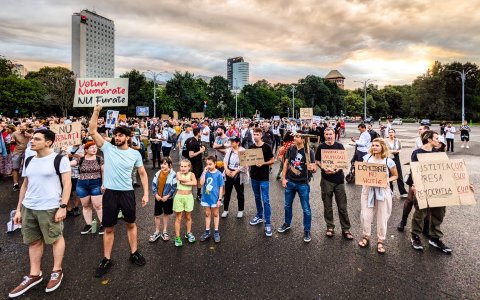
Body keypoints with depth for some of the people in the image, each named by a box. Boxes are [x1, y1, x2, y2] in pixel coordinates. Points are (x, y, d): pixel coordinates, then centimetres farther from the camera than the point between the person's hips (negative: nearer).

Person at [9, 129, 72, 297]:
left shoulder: (59, 159, -10)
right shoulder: (29, 161, 10)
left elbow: (67, 184, -12)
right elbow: (25, 185, 15)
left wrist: (63, 206, -17)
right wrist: (18, 209, 14)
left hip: (49, 208, -6)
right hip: (28, 208, 7)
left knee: (55, 239, 8)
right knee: (33, 241, 15)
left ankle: (57, 271, 25)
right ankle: (34, 275, 30)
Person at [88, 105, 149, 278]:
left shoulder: (135, 154, -2)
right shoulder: (108, 148, -2)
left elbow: (142, 174, 4)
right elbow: (92, 131, -7)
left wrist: (146, 194, -1)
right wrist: (96, 111, -15)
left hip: (127, 193, 0)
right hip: (110, 193, 0)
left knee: (131, 224, 16)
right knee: (108, 228, 11)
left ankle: (134, 253, 33)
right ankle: (107, 259, 28)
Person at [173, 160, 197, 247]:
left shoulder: (191, 174, -3)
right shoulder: (178, 173, -3)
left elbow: (195, 183, -21)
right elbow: (180, 178, -27)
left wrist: (184, 182, -20)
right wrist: (189, 180, -16)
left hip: (188, 197, 1)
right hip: (179, 197, -1)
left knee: (188, 217, 16)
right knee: (178, 218, 6)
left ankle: (188, 233, 34)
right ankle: (177, 237, 15)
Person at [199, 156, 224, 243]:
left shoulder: (218, 174, -13)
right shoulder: (205, 172, -6)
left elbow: (221, 187, -9)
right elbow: (201, 183, -17)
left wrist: (220, 199, -10)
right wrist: (204, 172, -21)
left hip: (215, 198, -3)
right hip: (206, 197, 3)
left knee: (215, 214, 14)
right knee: (207, 214, 16)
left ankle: (216, 232, 26)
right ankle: (207, 232, 29)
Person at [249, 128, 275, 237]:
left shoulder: (266, 147, -8)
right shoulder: (251, 147, 4)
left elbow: (272, 160, -4)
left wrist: (263, 163, -19)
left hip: (264, 177, -5)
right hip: (254, 176, 5)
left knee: (265, 200, -4)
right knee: (257, 198, 18)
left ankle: (268, 223, 2)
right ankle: (259, 216, 35)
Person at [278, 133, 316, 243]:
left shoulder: (309, 152, -13)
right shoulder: (291, 149, -2)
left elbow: (314, 169, -13)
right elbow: (286, 163, 6)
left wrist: (312, 168, -37)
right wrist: (283, 178, 1)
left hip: (303, 184, -4)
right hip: (290, 182, 4)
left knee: (306, 209, 5)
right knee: (287, 205, 18)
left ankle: (307, 231, 22)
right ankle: (287, 223, 40)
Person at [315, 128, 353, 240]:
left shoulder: (339, 146, 2)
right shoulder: (321, 147, 2)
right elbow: (317, 161, 5)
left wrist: (336, 169, -15)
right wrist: (324, 168, -14)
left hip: (339, 178, 0)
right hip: (326, 179, 0)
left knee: (342, 206, 4)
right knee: (327, 205, 8)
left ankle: (346, 229, 14)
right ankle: (330, 227, 21)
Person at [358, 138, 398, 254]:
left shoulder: (388, 161, -5)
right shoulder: (367, 158, 2)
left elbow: (395, 176, 6)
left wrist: (387, 180, -12)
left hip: (382, 191, -2)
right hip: (368, 189, 2)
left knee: (382, 217, 6)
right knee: (365, 215, 3)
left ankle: (381, 241, 21)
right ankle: (365, 237, 24)